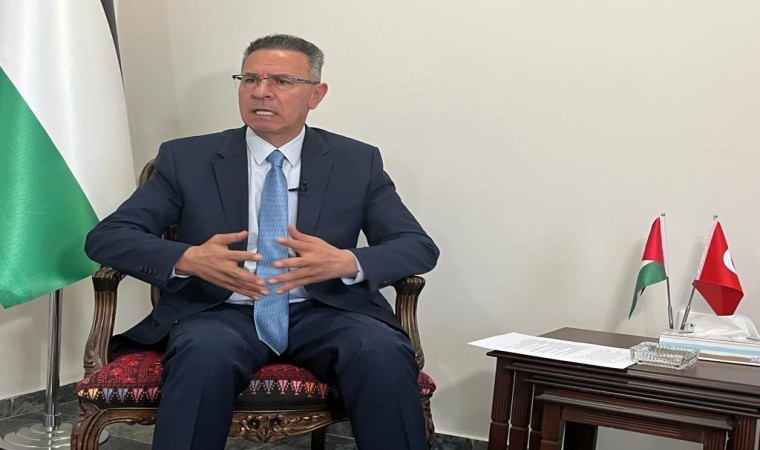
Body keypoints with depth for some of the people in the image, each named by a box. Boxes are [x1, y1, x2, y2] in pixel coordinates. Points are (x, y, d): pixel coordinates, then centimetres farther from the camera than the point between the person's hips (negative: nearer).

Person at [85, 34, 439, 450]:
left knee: (384, 353, -31)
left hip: (324, 313, 1)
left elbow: (420, 246, 4)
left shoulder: (357, 162, 9)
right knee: (205, 353, -35)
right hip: (221, 311, 0)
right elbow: (105, 237, 2)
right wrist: (188, 259, -19)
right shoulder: (186, 158, 7)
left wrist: (346, 262, -18)